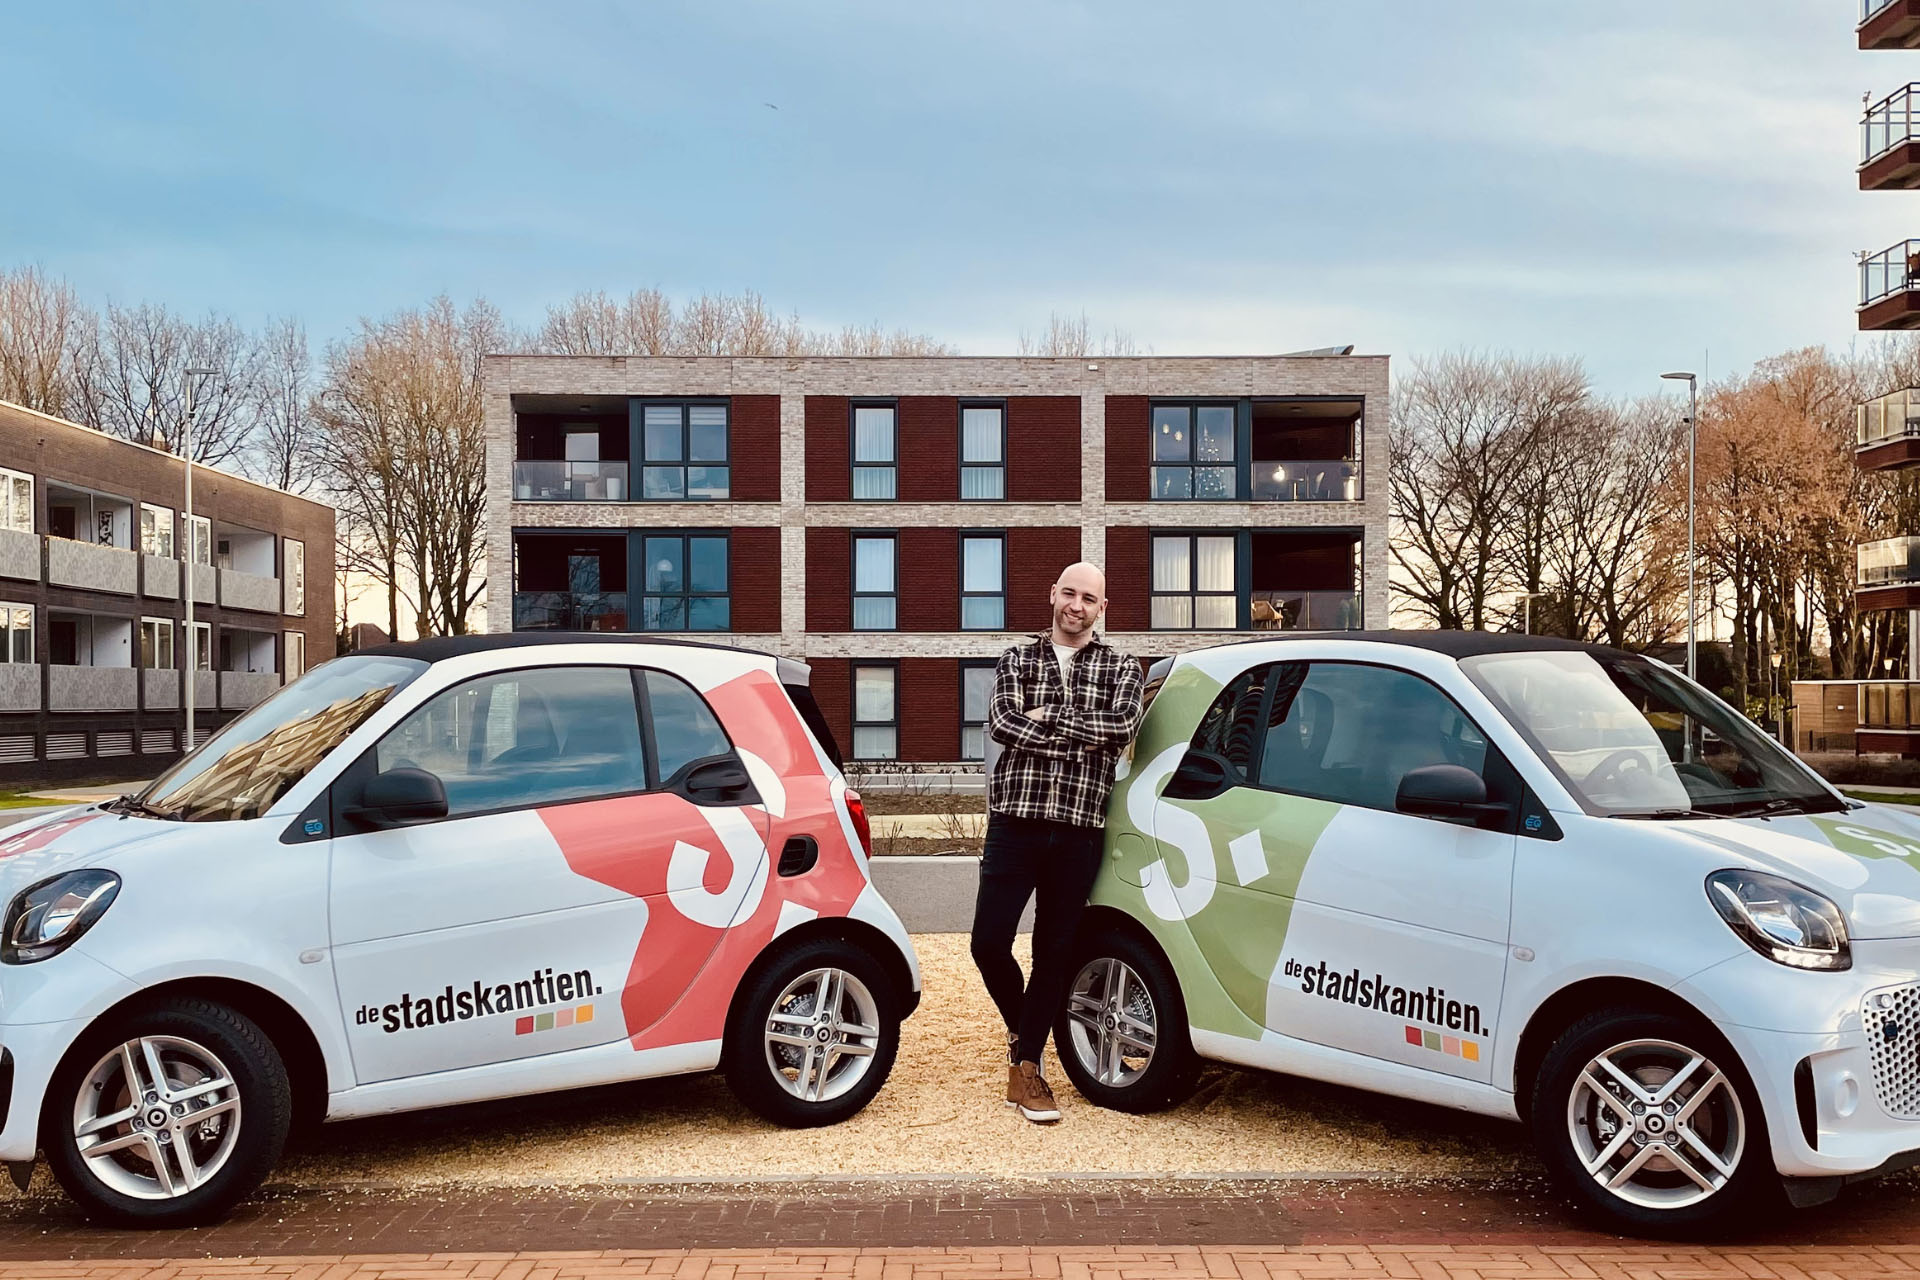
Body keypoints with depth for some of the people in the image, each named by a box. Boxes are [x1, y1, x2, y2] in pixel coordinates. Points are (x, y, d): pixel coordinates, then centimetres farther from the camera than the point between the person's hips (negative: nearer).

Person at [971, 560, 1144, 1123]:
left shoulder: (1121, 668, 11)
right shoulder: (1017, 661, 10)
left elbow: (1122, 727, -9)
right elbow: (1001, 723, -7)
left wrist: (1047, 718, -10)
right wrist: (1082, 734, -11)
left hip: (1078, 829, 0)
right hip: (1014, 822, 0)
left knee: (1055, 953, 5)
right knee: (989, 943, -4)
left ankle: (1026, 1066, 17)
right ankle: (1020, 1029, 25)